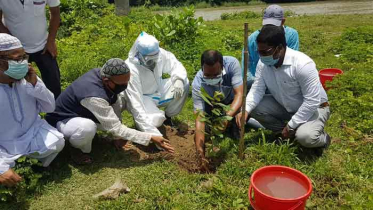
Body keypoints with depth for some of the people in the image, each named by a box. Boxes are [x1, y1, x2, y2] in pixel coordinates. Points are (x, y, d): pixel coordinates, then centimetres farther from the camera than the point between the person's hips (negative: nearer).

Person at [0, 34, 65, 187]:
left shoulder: (28, 78, -8)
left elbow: (50, 108, -3)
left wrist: (35, 84, -20)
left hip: (33, 132, 3)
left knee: (57, 142, -23)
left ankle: (39, 167, 9)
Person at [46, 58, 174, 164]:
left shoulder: (102, 73, -18)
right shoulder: (95, 96, -40)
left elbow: (116, 100, -2)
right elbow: (116, 128, -33)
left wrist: (120, 134, -5)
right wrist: (151, 138, -31)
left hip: (82, 111, 8)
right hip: (61, 121, -7)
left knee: (120, 98, -6)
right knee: (87, 127, -41)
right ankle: (80, 149, -7)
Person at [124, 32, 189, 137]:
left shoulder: (160, 53, -23)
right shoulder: (131, 69, -33)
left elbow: (176, 65, -5)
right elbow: (135, 102, -35)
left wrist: (178, 80, -32)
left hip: (159, 90, 5)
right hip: (141, 97, -5)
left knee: (184, 84, -16)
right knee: (155, 120, -31)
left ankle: (167, 116, 4)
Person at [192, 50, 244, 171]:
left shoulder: (232, 63, -35)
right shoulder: (198, 84, -35)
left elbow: (239, 93, -39)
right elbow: (199, 118, -38)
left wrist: (227, 117, -57)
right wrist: (200, 152, -48)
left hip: (233, 102, 0)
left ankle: (237, 128, -1)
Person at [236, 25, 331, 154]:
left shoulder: (302, 64, -32)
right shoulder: (264, 63, -14)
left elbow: (312, 101, -29)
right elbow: (257, 89, -13)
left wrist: (291, 126, -26)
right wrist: (246, 110, -32)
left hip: (313, 108, -6)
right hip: (285, 107, 6)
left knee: (305, 137, -34)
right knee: (254, 108, -14)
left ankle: (322, 138, 5)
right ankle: (288, 133, 3)